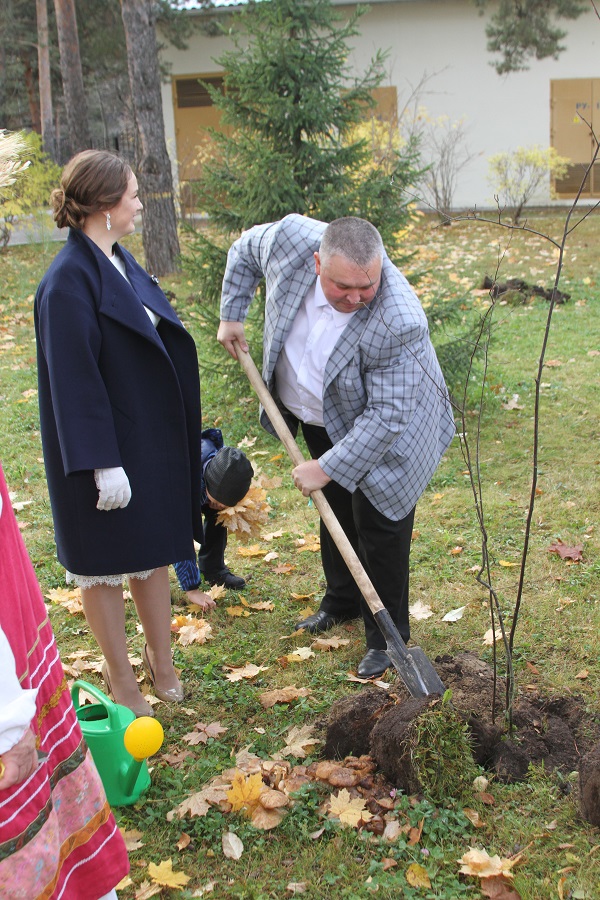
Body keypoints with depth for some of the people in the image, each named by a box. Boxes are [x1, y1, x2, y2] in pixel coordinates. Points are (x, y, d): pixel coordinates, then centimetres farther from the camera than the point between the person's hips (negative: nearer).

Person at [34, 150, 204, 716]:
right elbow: (75, 380, -22)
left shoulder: (117, 261, 7)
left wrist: (177, 431, 19)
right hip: (105, 443, -9)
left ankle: (160, 662, 34)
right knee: (105, 562, 8)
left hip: (151, 436, 9)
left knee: (154, 549, 17)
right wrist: (102, 463, -22)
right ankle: (121, 680, 24)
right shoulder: (68, 281, -21)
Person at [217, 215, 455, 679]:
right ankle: (342, 601, 43)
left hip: (383, 430, -6)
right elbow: (243, 250, -1)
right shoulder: (290, 239, -27)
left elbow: (386, 414, -33)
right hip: (318, 418, 6)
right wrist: (232, 315, -1)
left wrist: (328, 467, -29)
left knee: (377, 525, -1)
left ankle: (386, 636, 18)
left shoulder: (399, 323, -40)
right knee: (335, 512, 21)